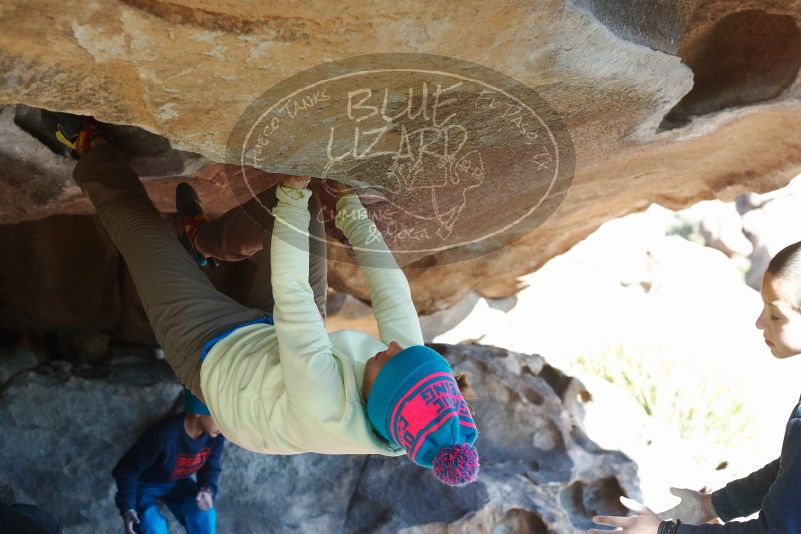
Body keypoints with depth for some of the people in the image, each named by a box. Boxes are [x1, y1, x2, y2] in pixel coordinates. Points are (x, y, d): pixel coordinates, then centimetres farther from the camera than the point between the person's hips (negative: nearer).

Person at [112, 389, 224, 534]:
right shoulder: (164, 434, -38)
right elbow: (128, 469, -26)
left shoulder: (216, 436, -21)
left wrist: (208, 490, -26)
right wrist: (127, 508, -35)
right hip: (145, 485, -4)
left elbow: (211, 468, -4)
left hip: (177, 484, 4)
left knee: (205, 515, -23)